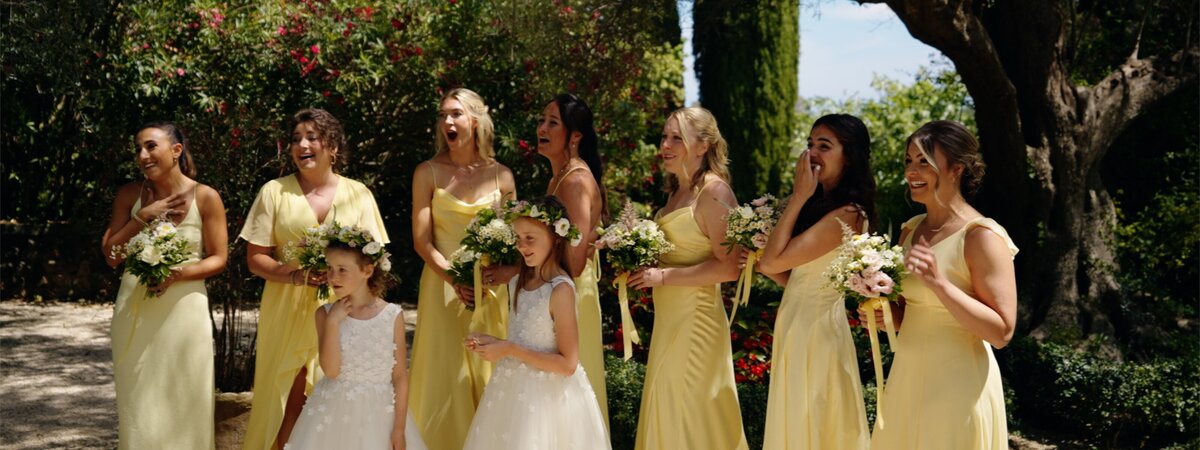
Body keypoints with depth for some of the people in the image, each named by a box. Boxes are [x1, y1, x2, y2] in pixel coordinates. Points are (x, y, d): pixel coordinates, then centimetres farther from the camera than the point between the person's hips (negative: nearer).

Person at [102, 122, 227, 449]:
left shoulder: (206, 197, -5)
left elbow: (219, 259, -3)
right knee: (138, 406, 8)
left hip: (184, 309, -2)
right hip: (134, 310, 2)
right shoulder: (130, 195, 3)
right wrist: (143, 217, -9)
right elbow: (111, 256, 1)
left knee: (183, 404, 4)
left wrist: (179, 274, -19)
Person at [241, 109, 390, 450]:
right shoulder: (274, 191, 4)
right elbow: (255, 258, 1)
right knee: (288, 400, 0)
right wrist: (295, 276, -16)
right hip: (287, 311, -1)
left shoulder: (358, 193, 6)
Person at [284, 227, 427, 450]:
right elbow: (330, 370, -13)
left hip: (379, 414, 0)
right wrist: (333, 322, -19)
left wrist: (399, 429, -5)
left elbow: (400, 376, -4)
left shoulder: (392, 315, -8)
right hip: (334, 413, 1)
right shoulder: (326, 313, -5)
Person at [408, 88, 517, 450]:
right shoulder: (428, 173, 0)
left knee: (487, 377, 6)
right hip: (443, 288, -1)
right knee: (445, 379, 1)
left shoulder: (501, 175, 4)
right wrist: (454, 278, -19)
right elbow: (421, 240, -4)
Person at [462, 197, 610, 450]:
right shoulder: (518, 283, 6)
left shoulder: (560, 289, -18)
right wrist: (493, 343, -2)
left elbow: (567, 364, -20)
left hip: (546, 396, -7)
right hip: (513, 391, 7)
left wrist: (509, 350, -19)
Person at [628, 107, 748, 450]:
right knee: (667, 410, 14)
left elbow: (728, 267, -19)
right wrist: (646, 265, 4)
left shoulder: (713, 191, -14)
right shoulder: (677, 192, 12)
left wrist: (664, 277, -18)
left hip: (696, 318, -9)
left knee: (692, 415, 0)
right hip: (668, 318, 9)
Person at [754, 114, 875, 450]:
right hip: (796, 325, 9)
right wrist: (758, 262, -4)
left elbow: (773, 260, -22)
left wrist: (798, 197, -17)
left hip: (816, 328, -9)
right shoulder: (821, 205, 10)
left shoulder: (847, 215, -19)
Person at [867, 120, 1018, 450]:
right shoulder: (911, 230, 8)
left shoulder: (981, 236, -15)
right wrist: (882, 315, -1)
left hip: (956, 385, -7)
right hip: (907, 378, 7)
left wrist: (938, 283, -27)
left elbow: (1002, 331, -19)